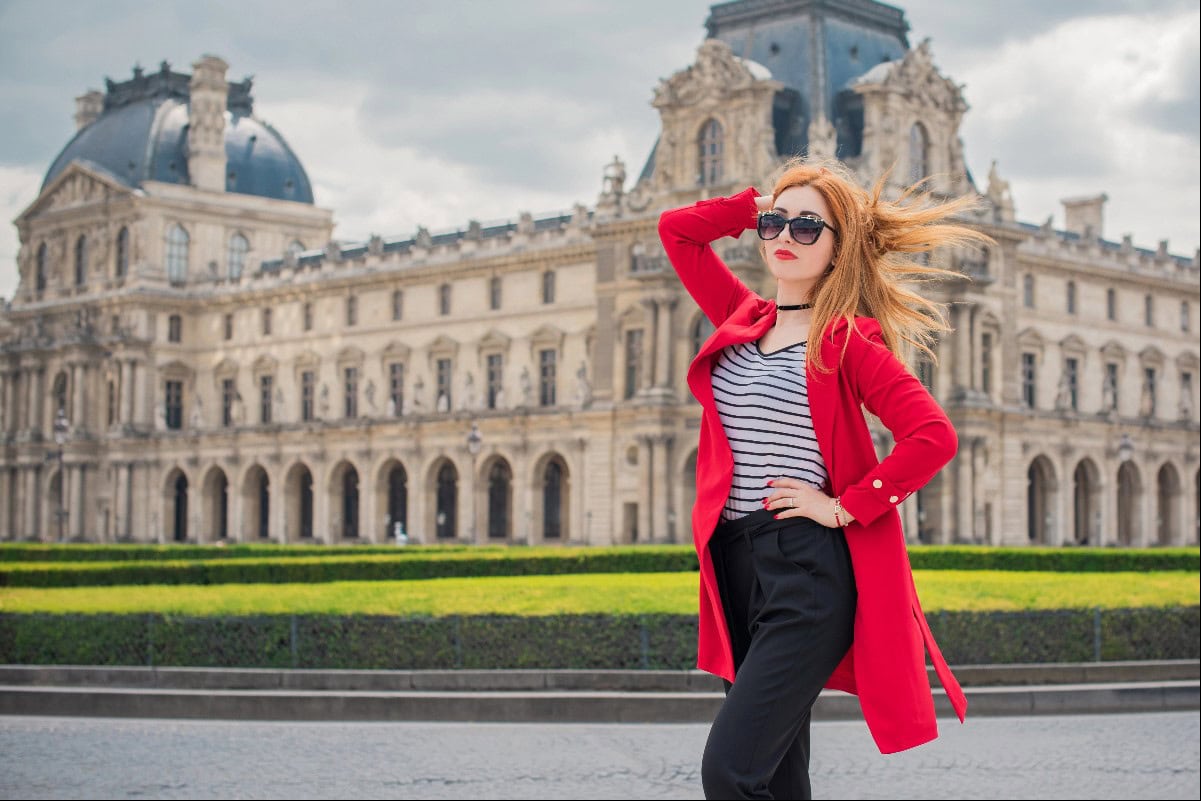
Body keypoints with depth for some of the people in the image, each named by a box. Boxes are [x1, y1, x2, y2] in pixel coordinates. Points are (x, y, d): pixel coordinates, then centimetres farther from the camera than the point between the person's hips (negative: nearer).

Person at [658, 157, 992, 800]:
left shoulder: (847, 342, -4)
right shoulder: (742, 319, 13)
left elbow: (934, 437, -15)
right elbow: (676, 230, 21)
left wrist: (846, 506, -12)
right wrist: (759, 205, 13)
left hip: (811, 571, -7)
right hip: (737, 565, 7)